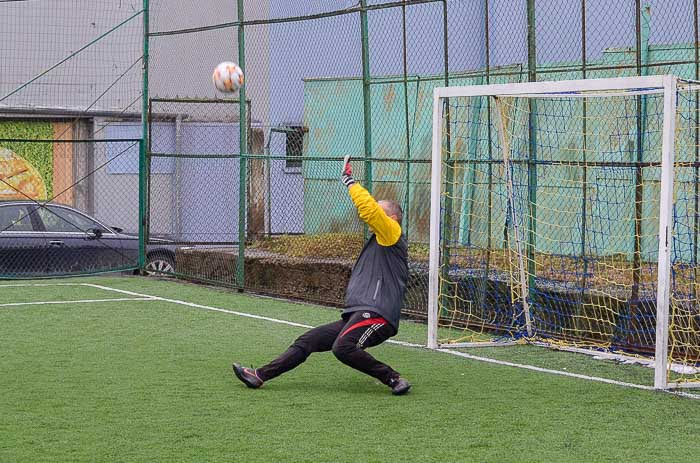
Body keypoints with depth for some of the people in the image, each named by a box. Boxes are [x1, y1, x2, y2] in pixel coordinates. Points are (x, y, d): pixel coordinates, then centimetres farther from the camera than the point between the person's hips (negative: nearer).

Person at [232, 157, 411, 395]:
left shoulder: (392, 233, 0)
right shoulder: (378, 241, 30)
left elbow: (369, 209, -16)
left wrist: (350, 181, -7)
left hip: (376, 314, -10)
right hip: (355, 315, 10)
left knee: (343, 347, -34)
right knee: (307, 340, 4)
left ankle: (394, 379, -25)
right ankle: (260, 375, 3)